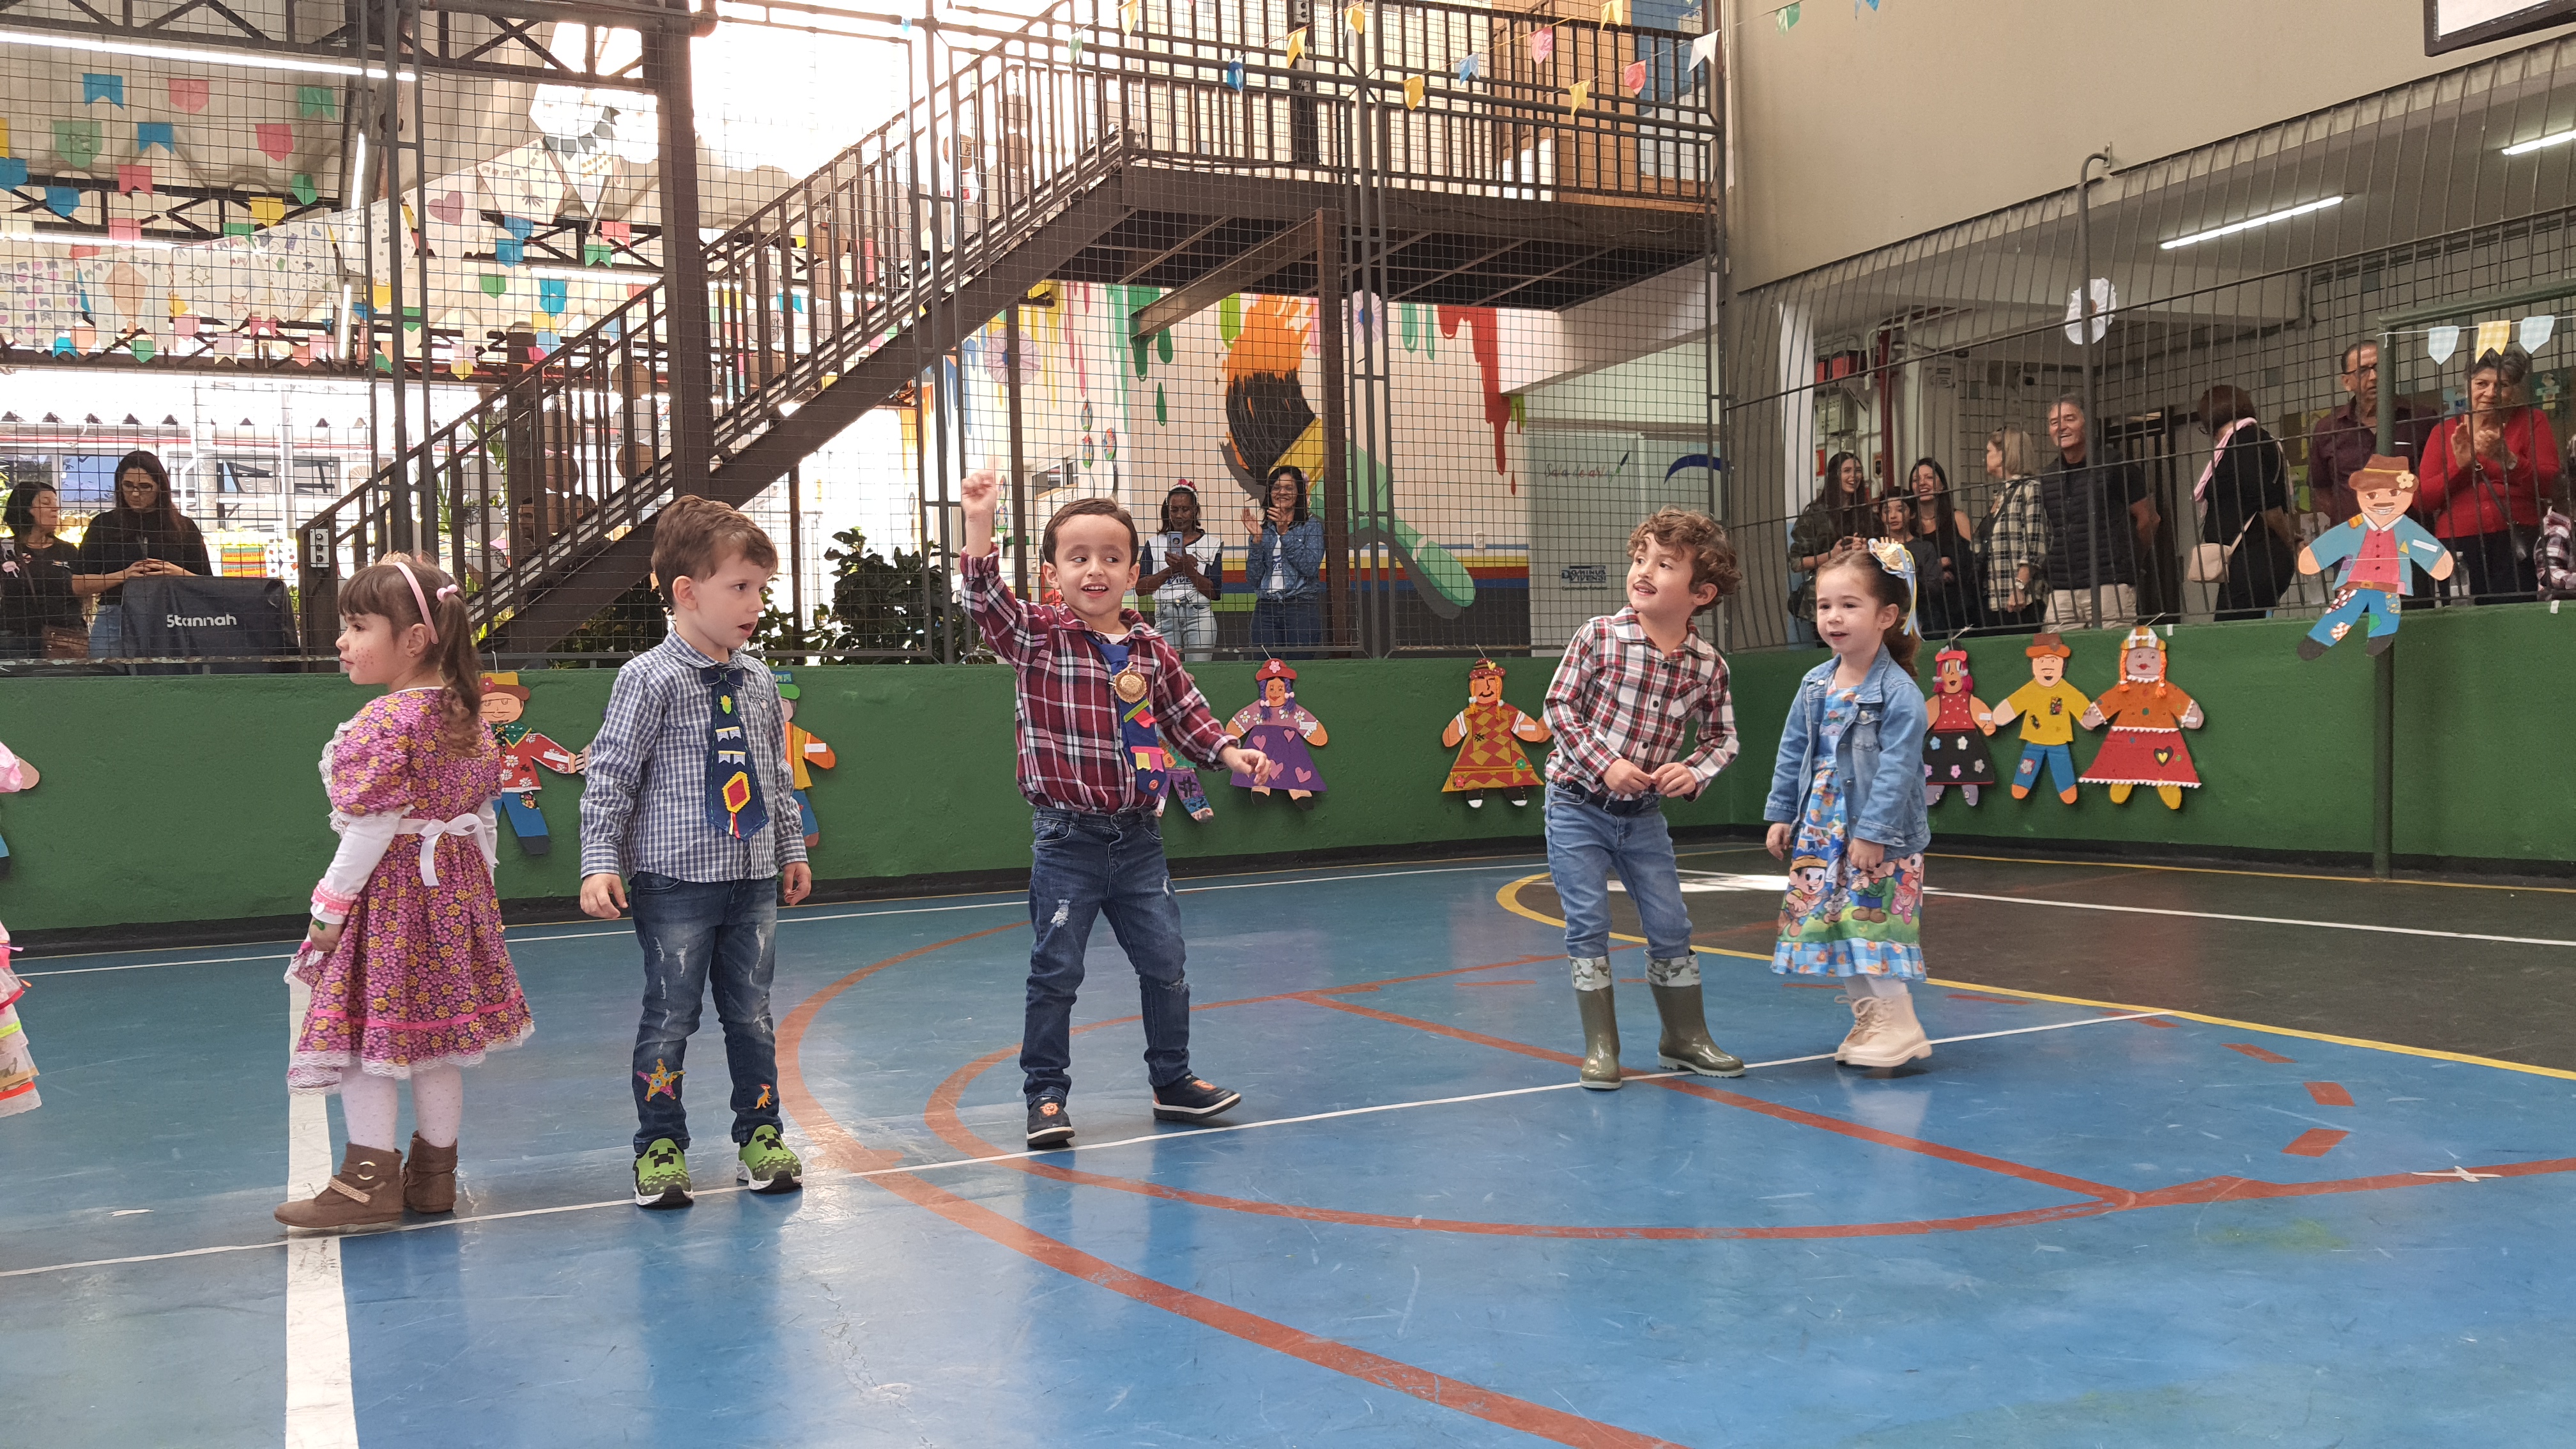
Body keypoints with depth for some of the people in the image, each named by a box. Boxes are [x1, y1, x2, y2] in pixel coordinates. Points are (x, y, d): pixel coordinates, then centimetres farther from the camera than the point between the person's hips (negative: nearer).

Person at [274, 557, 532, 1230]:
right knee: (435, 1036, 14)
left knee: (364, 1033, 2)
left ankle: (372, 1176, 5)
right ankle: (434, 1173, 22)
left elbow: (372, 828, -20)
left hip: (387, 896, -8)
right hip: (455, 890, 9)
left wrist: (331, 903, -11)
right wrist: (477, 885, 21)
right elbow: (483, 811, 13)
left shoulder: (383, 723, -18)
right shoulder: (466, 718, 7)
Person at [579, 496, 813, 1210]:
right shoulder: (650, 680, -9)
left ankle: (759, 1136, 21)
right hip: (676, 884, -5)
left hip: (754, 882, 5)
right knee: (670, 1017, 2)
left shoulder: (758, 680, 9)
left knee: (753, 1013, 10)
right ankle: (661, 1147, 15)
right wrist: (600, 865, -14)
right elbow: (610, 776, -8)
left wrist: (792, 849, 21)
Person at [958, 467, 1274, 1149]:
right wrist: (979, 526, -37)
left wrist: (1228, 751, 4)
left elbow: (1185, 710, 18)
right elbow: (989, 604, -25)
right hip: (1068, 841, -4)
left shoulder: (1150, 650, 5)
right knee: (1055, 972, 1)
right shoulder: (1038, 638, -7)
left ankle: (1172, 1081, 27)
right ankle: (1045, 1094, 14)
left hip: (1138, 836, 4)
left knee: (1167, 964, 10)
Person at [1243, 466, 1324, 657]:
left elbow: (1311, 568, -11)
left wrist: (1285, 533, -11)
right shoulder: (1262, 528, 12)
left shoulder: (1312, 526, 4)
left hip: (1302, 607, -3)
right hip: (1266, 609, 3)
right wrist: (1257, 538, -5)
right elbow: (1253, 576, 5)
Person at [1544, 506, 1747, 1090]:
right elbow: (1558, 706, -9)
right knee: (1588, 926, -1)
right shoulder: (1600, 635, -13)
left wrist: (1694, 771, -15)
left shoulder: (1707, 664, -6)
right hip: (1578, 805, -3)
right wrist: (1605, 763, -19)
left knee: (1671, 926, 8)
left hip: (1644, 813, 3)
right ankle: (1600, 1047, 11)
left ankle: (1684, 1038, 27)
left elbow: (1723, 736, 5)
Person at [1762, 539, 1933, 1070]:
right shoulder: (1814, 685, 6)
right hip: (1822, 829, 7)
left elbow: (1896, 769, -19)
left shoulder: (1899, 693, -16)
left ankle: (1898, 1027, 5)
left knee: (1873, 925, -7)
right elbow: (1793, 752, 12)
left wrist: (1873, 833, -20)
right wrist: (1781, 814, 10)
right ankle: (1869, 1021, 22)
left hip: (1881, 838, -7)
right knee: (1835, 928, 10)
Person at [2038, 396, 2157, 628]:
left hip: (2110, 586, -4)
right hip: (2061, 592, 4)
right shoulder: (2047, 479, 14)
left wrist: (2127, 561, 18)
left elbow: (2148, 518, 9)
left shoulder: (2113, 467, 2)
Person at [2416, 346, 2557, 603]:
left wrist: (2506, 459, -15)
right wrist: (2458, 464, -9)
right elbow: (2421, 500, 4)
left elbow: (2549, 485, 0)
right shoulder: (2445, 431, 15)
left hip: (2517, 545, -1)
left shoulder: (2531, 421, 13)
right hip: (2459, 547, 1)